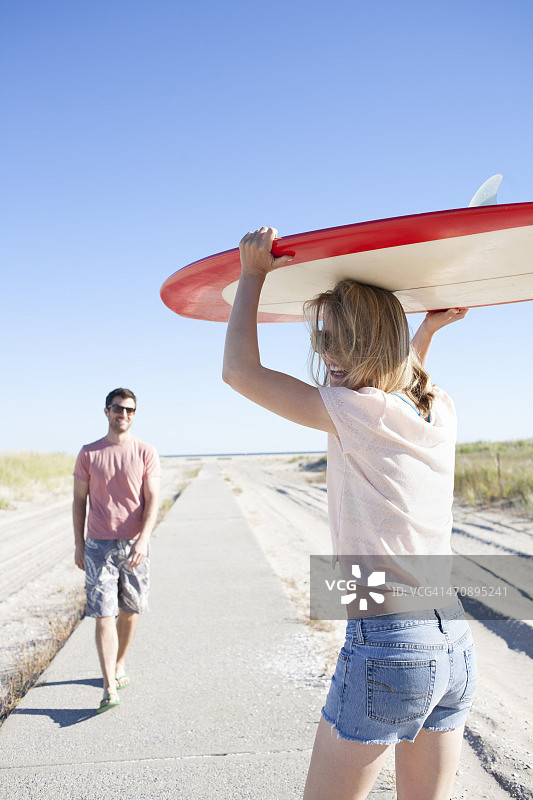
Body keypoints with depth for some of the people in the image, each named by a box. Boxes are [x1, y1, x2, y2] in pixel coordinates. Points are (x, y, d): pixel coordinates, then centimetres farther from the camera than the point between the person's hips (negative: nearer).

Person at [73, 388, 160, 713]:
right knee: (103, 614, -6)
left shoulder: (146, 452, -1)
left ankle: (120, 663, 35)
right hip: (98, 546, 0)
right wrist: (79, 544, 7)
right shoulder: (88, 454, 3)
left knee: (130, 611, 12)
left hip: (134, 545, 0)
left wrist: (143, 540, -18)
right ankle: (110, 688, -4)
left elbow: (153, 500, -6)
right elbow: (80, 500, 9)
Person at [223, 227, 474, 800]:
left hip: (386, 645, -8)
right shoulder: (440, 412, 5)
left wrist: (253, 273, 3)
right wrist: (429, 326, 30)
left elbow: (239, 370, -6)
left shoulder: (357, 412, -16)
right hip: (454, 642, 8)